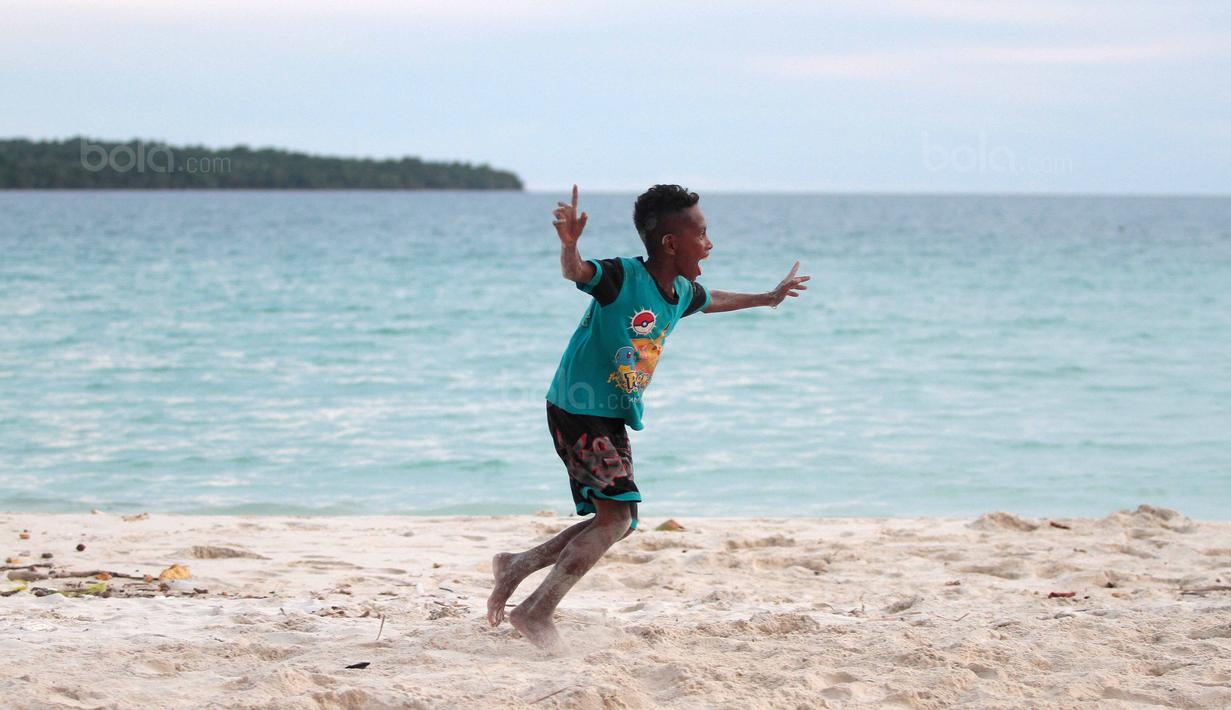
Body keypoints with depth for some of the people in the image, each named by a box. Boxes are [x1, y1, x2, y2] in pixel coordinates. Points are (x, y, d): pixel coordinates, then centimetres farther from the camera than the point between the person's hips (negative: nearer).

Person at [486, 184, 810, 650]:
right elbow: (575, 272, -35)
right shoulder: (623, 277, -18)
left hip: (612, 419, 9)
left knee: (614, 521, 9)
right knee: (618, 514, -15)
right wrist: (569, 245, -58)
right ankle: (536, 612, -10)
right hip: (578, 408, -9)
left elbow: (712, 302, 30)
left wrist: (768, 298, 44)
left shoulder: (682, 293, 8)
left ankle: (518, 565, 21)